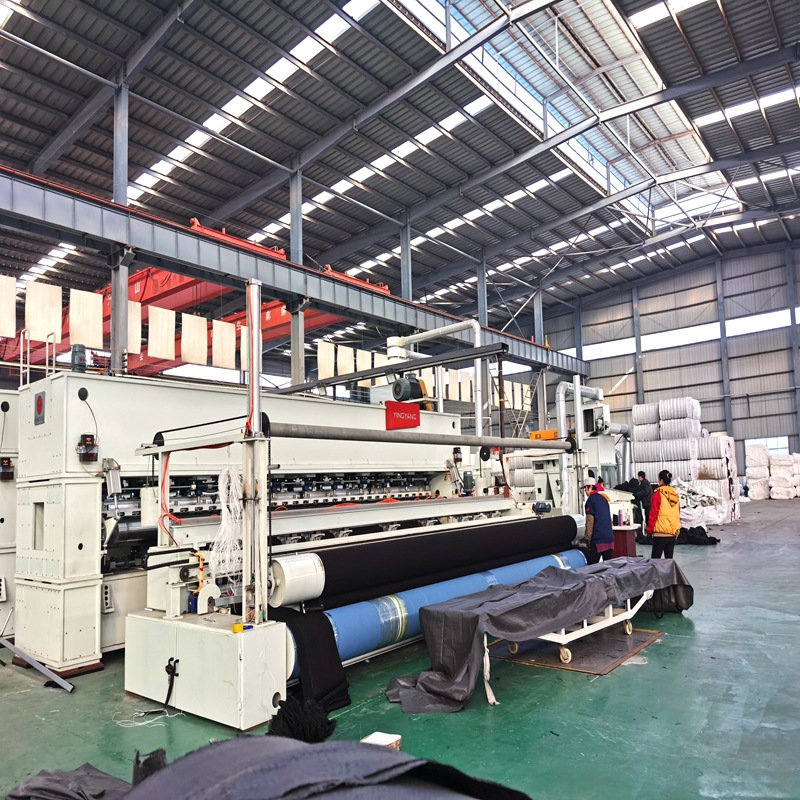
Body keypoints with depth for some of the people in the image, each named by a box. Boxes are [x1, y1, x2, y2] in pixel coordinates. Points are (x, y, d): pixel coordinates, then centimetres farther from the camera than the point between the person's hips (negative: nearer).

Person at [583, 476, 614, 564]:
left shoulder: (591, 499, -7)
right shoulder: (603, 498, 14)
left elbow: (590, 521, -11)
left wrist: (588, 538, -7)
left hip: (597, 539, -8)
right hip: (609, 537, 8)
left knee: (591, 566, -8)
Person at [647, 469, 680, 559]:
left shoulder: (658, 494, -8)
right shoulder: (675, 494, 9)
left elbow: (653, 513, -9)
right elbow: (678, 514, 15)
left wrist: (649, 529, -1)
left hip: (660, 534, -6)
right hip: (673, 534, 6)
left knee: (655, 560, -4)